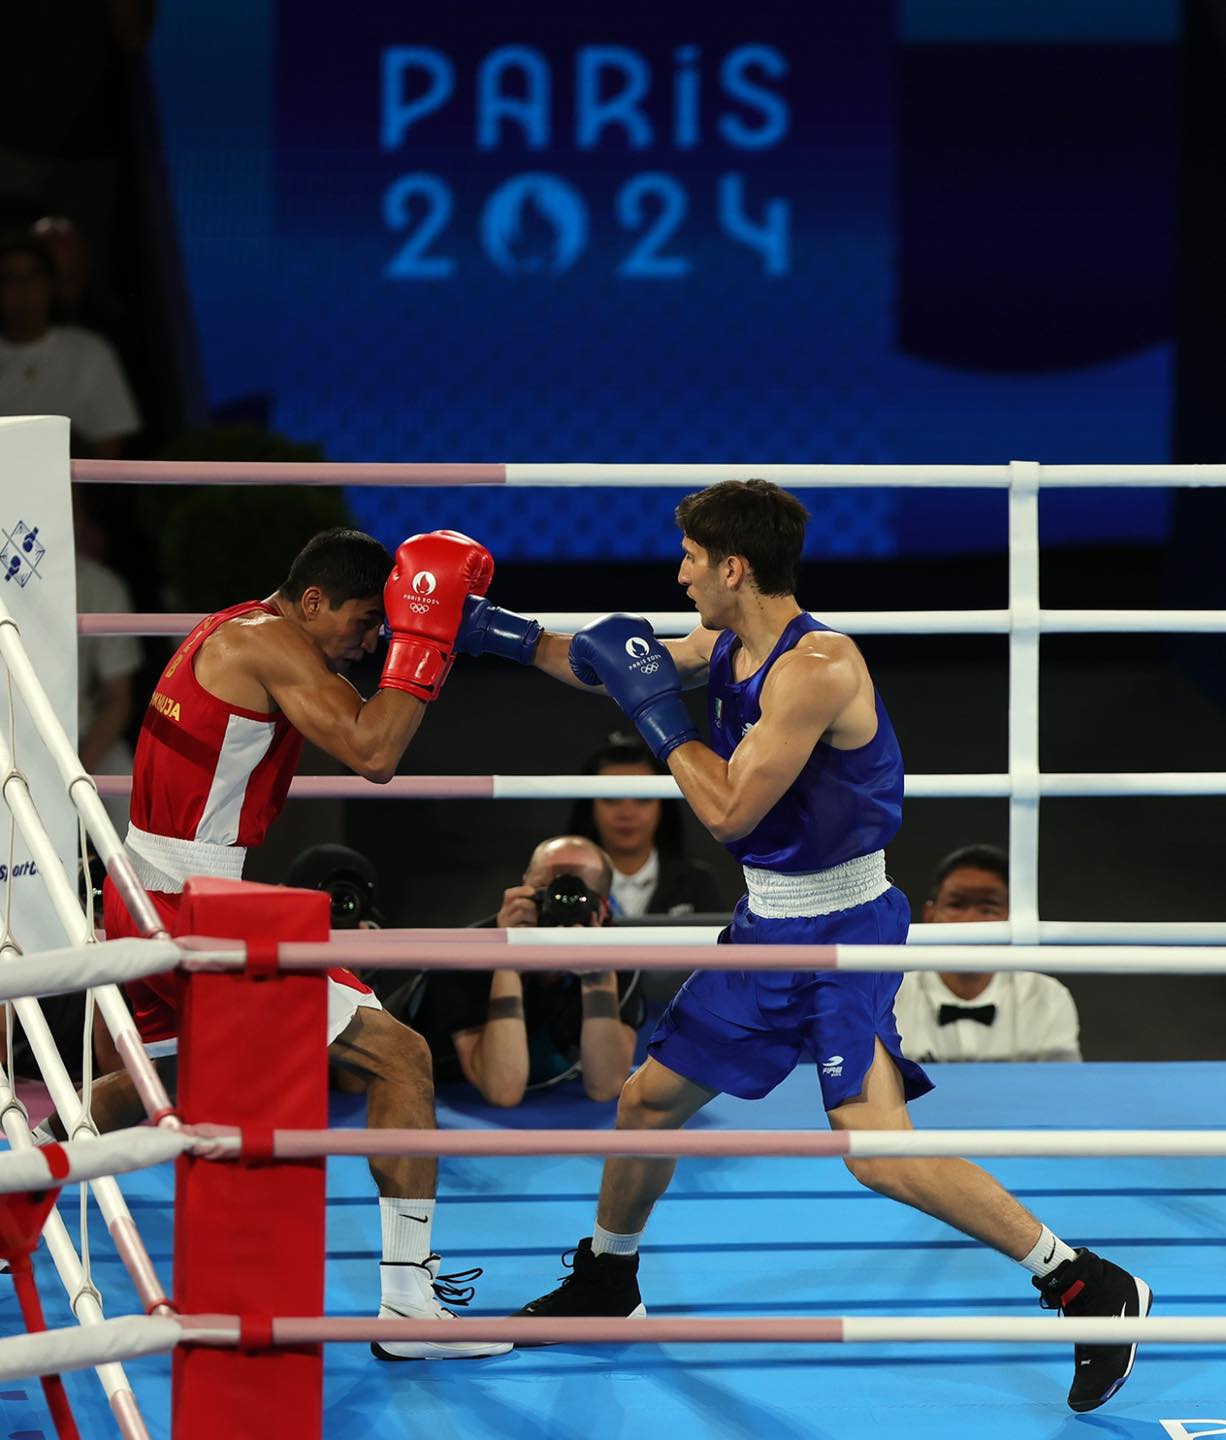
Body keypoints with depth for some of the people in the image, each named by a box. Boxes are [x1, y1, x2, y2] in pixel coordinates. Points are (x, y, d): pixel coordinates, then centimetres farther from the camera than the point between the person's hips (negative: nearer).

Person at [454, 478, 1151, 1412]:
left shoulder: (816, 667, -24)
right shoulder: (730, 647, 4)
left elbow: (730, 810, -23)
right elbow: (620, 668, 23)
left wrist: (657, 706, -16)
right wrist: (508, 636, 20)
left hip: (842, 930, -9)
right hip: (770, 924, 9)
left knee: (877, 1150, -20)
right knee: (650, 1099, 16)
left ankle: (1089, 1289, -12)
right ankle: (605, 1285, 38)